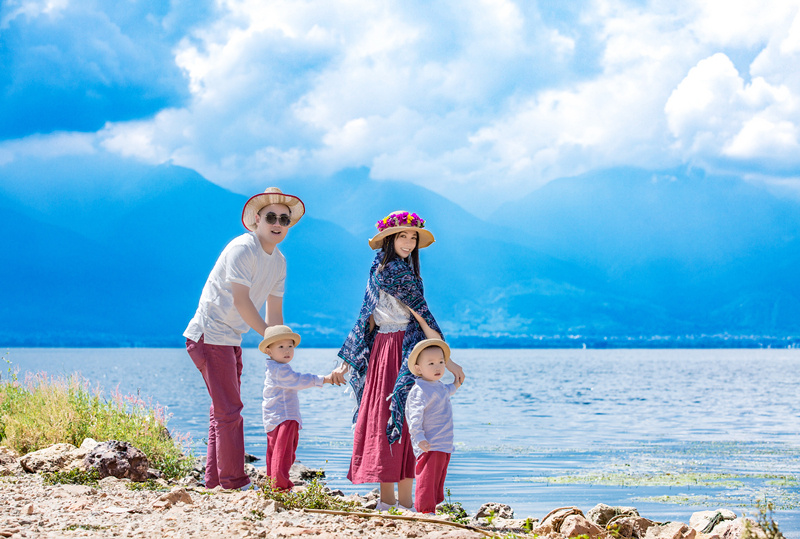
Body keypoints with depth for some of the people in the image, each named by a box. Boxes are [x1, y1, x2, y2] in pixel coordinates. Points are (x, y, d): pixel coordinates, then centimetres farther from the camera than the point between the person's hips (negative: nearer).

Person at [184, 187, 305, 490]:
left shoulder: (279, 262, 11)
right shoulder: (242, 249, -16)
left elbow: (274, 312, 13)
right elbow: (241, 301, -21)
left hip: (231, 338, 9)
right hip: (210, 334, -9)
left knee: (224, 411, 13)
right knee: (229, 410, -9)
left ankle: (214, 482, 20)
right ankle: (234, 482, -4)